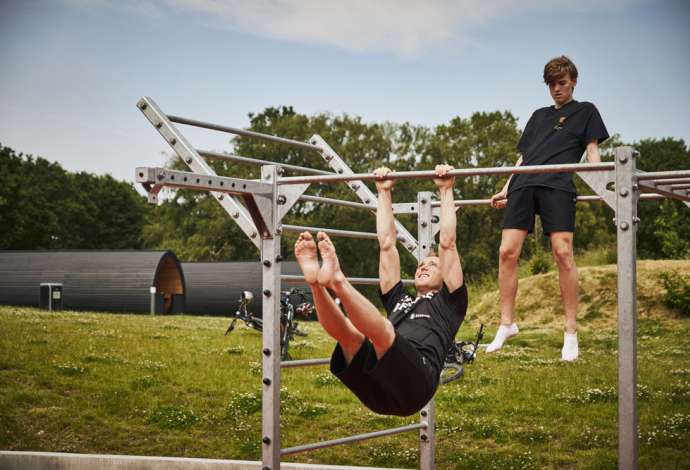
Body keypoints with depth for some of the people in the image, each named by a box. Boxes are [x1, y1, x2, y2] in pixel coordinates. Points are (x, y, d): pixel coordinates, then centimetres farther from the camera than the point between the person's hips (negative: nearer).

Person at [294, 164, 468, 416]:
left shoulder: (448, 302, 27)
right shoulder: (399, 301, 39)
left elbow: (447, 244, 19)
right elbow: (387, 245, 36)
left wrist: (445, 190, 21)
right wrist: (384, 193, 37)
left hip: (412, 385, -6)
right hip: (376, 390, 6)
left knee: (381, 328, -32)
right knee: (348, 330, -22)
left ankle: (336, 278, -50)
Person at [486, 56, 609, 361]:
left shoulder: (585, 111, 20)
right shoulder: (539, 115, 31)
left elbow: (592, 151, 9)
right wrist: (506, 189, 21)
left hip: (558, 185, -4)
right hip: (524, 184, 4)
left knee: (562, 253, -16)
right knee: (507, 252, -9)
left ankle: (571, 332, -10)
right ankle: (506, 324, 2)